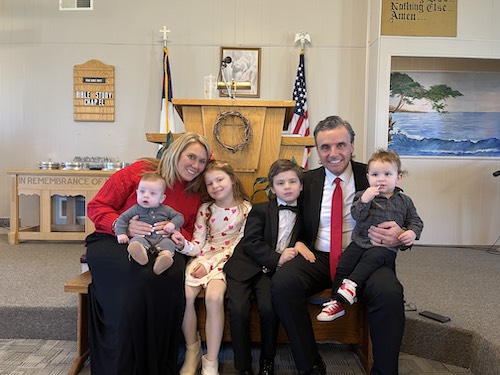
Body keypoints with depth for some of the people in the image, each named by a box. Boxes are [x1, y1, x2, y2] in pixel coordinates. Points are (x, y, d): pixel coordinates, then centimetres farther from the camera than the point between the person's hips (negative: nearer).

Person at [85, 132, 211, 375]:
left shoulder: (194, 197, 12)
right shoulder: (140, 171, -2)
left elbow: (188, 236, 15)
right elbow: (96, 207, -2)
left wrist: (176, 232, -10)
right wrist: (124, 226, -21)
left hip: (159, 250, 4)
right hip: (111, 242, -3)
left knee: (173, 274, -32)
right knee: (140, 276, -36)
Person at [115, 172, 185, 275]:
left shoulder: (166, 210, 13)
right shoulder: (136, 209, 10)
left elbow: (179, 216, 16)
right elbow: (122, 218, 10)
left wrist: (172, 224, -5)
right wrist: (121, 233, -5)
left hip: (161, 239, 1)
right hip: (143, 237, -1)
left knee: (169, 243, -29)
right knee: (136, 240, -32)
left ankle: (164, 256, -58)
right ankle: (141, 252, -65)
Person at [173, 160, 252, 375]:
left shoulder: (246, 209, -2)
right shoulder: (205, 209, 8)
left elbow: (239, 246, -6)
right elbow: (198, 244, 4)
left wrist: (210, 263, -14)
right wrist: (184, 245, -19)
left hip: (228, 260, -3)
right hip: (203, 256, 3)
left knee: (214, 296, -30)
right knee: (184, 294, -23)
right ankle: (192, 351, 0)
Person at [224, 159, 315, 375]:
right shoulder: (260, 210, 4)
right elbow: (250, 243, -6)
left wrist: (300, 246, -2)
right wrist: (277, 258, -16)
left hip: (273, 269, 1)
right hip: (245, 267, -1)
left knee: (269, 308, -26)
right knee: (238, 310, -23)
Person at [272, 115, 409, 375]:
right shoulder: (308, 181, 10)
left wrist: (396, 236, -20)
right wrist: (300, 244, -9)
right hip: (319, 257, 2)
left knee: (389, 292, -33)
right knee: (281, 283, -27)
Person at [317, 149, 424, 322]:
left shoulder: (404, 201, 10)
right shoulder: (363, 195, 7)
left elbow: (415, 221, 15)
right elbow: (357, 215, -7)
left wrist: (412, 233, -6)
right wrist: (364, 200, -23)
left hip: (386, 246, -1)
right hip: (360, 242, 1)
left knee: (372, 257, -32)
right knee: (343, 263, -13)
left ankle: (351, 284, -39)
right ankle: (336, 302, -8)